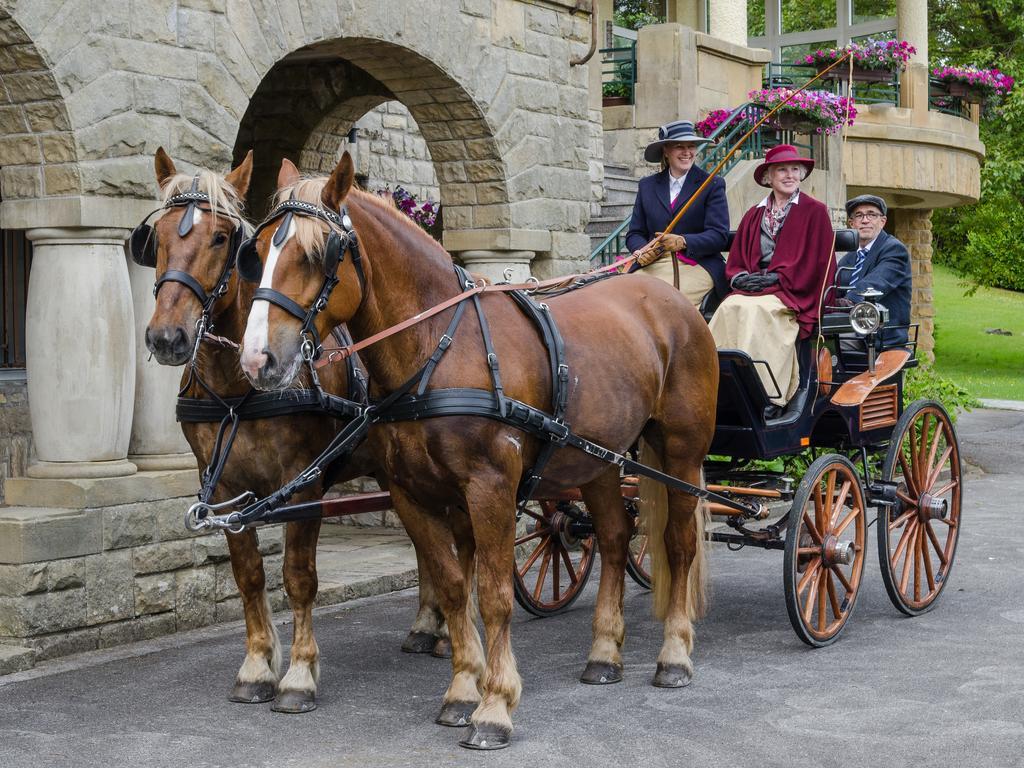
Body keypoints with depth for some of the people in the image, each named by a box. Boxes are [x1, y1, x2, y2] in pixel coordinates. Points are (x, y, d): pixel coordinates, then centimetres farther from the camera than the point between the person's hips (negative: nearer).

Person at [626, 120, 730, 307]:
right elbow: (635, 233, 17)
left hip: (697, 266, -3)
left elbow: (719, 236, -2)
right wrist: (641, 251, -8)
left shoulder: (713, 185, 8)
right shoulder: (647, 186, 18)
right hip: (652, 266, 3)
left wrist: (683, 242, -20)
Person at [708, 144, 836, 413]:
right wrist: (741, 277, -6)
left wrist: (776, 277, -11)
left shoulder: (814, 212, 6)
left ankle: (768, 395, -36)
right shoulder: (753, 215, 19)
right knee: (730, 308, -29)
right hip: (752, 287, 4)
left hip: (794, 292, -4)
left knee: (756, 309, -35)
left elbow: (817, 262, -3)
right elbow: (734, 261, 18)